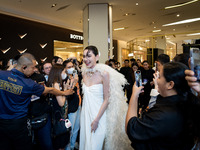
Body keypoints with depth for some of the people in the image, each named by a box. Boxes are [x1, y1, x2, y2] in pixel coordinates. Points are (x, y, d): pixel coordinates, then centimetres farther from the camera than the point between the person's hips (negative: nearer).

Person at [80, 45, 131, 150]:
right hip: (85, 113, 5)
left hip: (98, 114, -5)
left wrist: (96, 120, -15)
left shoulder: (104, 73, -15)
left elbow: (106, 100, -14)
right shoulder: (84, 73, 2)